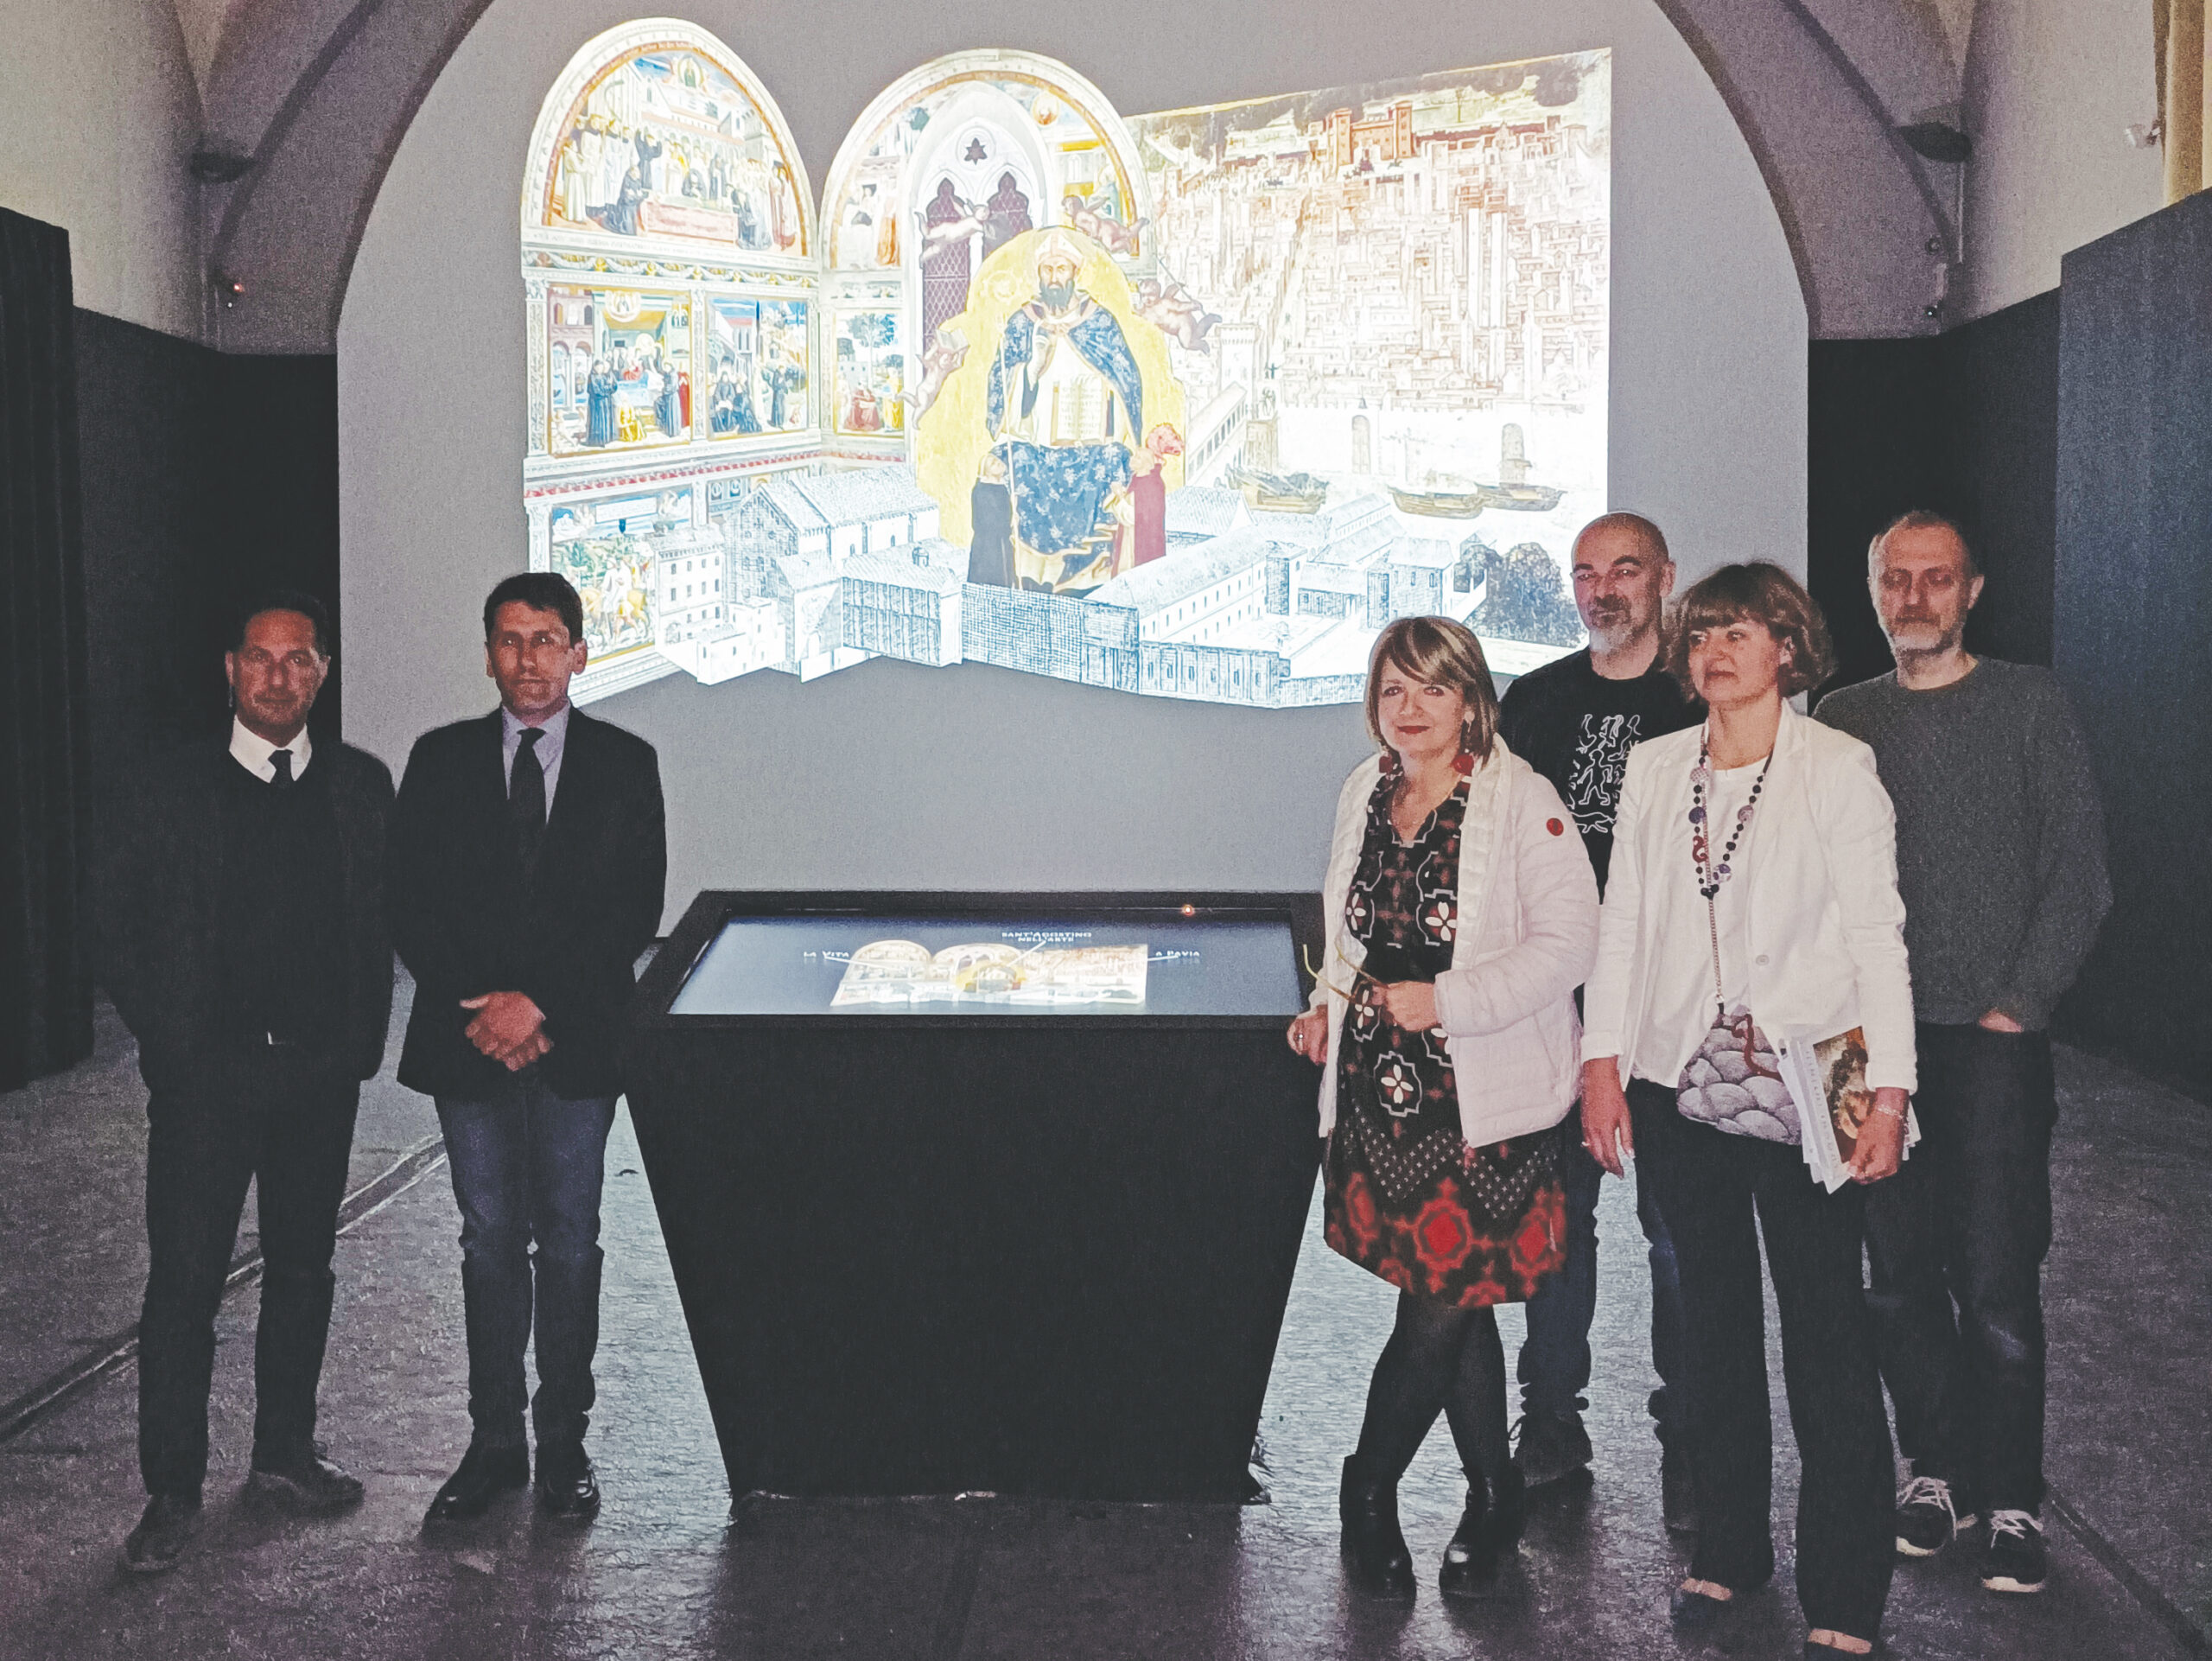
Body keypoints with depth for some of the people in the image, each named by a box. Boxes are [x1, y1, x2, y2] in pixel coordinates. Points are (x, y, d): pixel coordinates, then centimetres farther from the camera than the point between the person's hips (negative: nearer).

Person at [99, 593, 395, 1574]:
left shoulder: (361, 786, 5)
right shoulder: (175, 791, -2)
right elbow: (120, 933, 3)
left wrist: (363, 1040, 3)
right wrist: (168, 1043, -3)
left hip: (321, 1073, 3)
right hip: (206, 1075, -3)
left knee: (303, 1267, 12)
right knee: (184, 1280, -1)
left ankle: (283, 1456, 27)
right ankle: (172, 1492, 10)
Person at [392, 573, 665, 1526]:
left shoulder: (624, 764, 2)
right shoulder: (441, 761, 6)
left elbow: (635, 913, -4)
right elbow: (410, 907, 3)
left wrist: (539, 1003, -12)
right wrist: (478, 1010, -9)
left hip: (576, 1039, -1)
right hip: (469, 1044, 1)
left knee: (569, 1244, 6)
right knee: (489, 1244, 8)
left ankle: (565, 1444, 16)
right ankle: (493, 1443, 17)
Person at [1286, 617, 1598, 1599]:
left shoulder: (1519, 801, -9)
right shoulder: (1365, 793, 11)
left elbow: (1568, 939, -13)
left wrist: (1448, 1000, -18)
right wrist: (1330, 1004, 8)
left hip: (1480, 1102, -5)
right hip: (1378, 1087, 5)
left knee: (1440, 1309, -4)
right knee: (1454, 1305, 11)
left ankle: (1368, 1490, 16)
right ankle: (1492, 1496, 27)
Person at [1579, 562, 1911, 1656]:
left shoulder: (1839, 768, -1)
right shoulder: (1655, 767, 11)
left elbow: (1877, 932, -5)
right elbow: (1622, 919, 12)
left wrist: (1889, 1087, -11)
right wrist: (1603, 1060, 6)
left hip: (1802, 1090, -4)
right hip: (1681, 1089, 4)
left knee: (1827, 1340, -2)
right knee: (1714, 1323, 13)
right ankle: (1728, 1548, 28)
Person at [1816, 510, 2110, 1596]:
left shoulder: (2027, 703, 3)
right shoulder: (1844, 719, 11)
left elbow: (2078, 873, -1)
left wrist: (2016, 1006, -7)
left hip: (1994, 1040, -3)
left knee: (1995, 1287, -5)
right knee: (1900, 1278, 6)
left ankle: (2011, 1497, 10)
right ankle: (1937, 1467, 22)